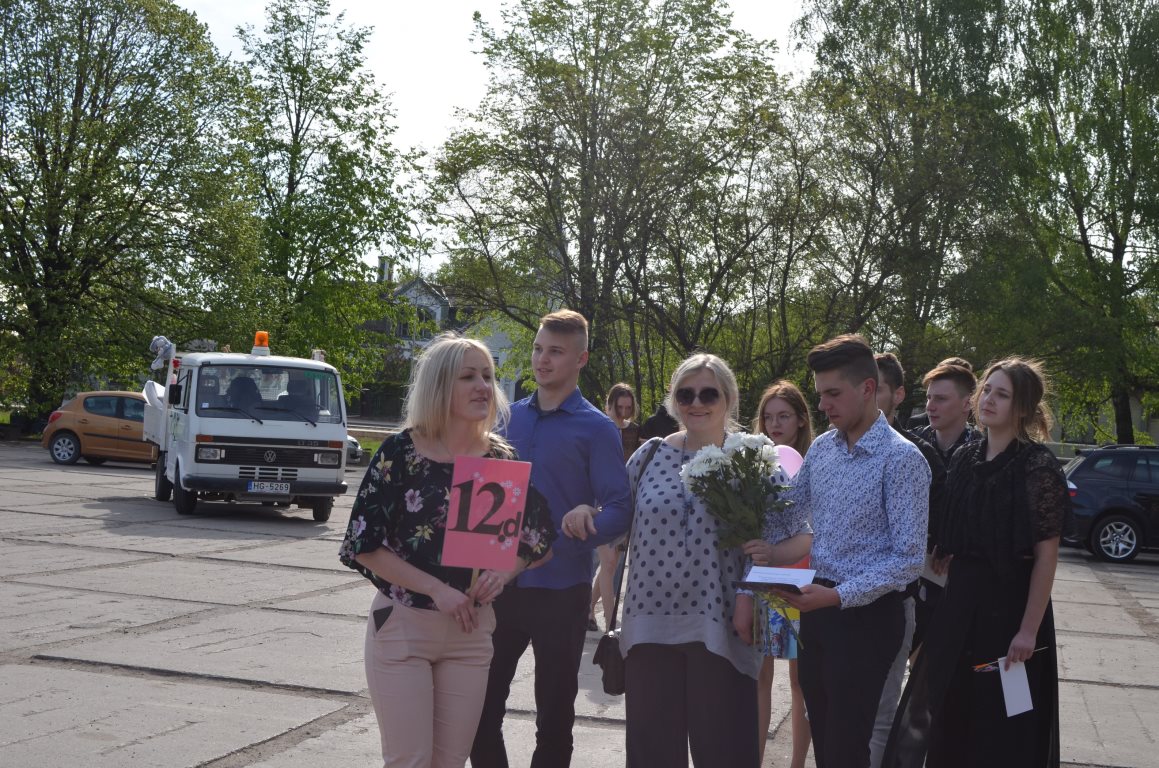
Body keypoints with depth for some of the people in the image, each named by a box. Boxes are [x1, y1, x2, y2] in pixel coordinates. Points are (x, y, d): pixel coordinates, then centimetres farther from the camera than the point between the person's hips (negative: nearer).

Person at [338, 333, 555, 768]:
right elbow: (364, 543, -10)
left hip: (471, 630, 4)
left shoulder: (502, 459, 1)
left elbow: (535, 537, 9)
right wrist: (437, 589, -17)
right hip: (403, 624, -3)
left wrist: (502, 573, -12)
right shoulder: (400, 451, -9)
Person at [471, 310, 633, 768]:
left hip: (561, 591, -4)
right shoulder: (511, 417, 8)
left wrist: (588, 523, -31)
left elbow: (619, 510, -11)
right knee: (482, 708, 10)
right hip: (501, 581, 4)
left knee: (553, 717, 9)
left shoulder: (597, 429, -6)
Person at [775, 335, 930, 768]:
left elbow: (909, 559, -18)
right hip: (817, 607, 7)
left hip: (867, 615, -6)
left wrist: (838, 596, -25)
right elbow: (788, 514, 15)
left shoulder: (900, 458, -16)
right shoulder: (820, 448, 5)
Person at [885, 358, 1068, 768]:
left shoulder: (1038, 466, -13)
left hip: (1011, 600, -6)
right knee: (951, 712, 16)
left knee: (1002, 726, 7)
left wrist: (1029, 629, -17)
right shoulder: (964, 458, 6)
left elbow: (1046, 554, -14)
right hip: (961, 598, 6)